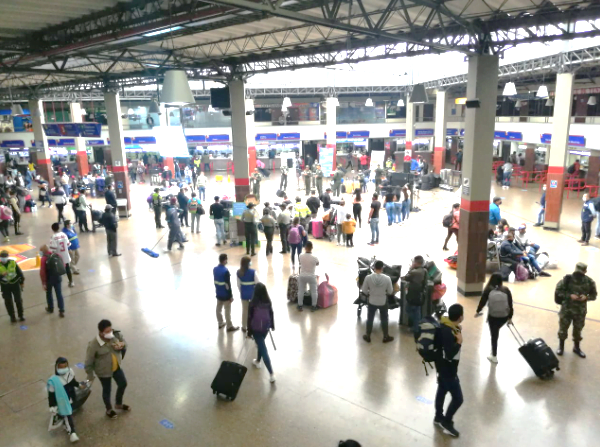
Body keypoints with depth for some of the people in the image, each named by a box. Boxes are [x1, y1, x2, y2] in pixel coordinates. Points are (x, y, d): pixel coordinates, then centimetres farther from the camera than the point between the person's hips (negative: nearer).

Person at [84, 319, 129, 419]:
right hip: (103, 371, -5)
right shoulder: (94, 345, -33)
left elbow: (124, 342, 0)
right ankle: (109, 409, 49)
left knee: (123, 384, 21)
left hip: (117, 367, 5)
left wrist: (122, 345, -24)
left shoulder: (115, 334, -19)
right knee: (107, 390, 19)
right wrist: (90, 376, -9)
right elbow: (88, 362, -20)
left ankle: (118, 404, 51)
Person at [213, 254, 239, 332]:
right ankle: (229, 327, 16)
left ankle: (220, 323, 35)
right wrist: (231, 295, -13)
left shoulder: (215, 269, -2)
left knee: (219, 308, 18)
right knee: (227, 311, 5)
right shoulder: (225, 271, -26)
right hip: (225, 294, -7)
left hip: (218, 293, 7)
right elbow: (228, 285, -21)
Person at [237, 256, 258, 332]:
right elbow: (257, 283, -15)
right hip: (253, 293, -3)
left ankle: (244, 327, 29)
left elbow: (238, 284, 0)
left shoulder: (238, 272, -9)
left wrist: (241, 292, 15)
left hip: (244, 293, 3)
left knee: (244, 310, 17)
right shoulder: (253, 272, -21)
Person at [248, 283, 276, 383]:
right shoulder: (268, 302, -4)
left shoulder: (253, 303, -16)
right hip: (266, 328, 5)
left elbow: (250, 318, -11)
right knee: (261, 344, 30)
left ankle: (272, 374, -8)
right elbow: (271, 314, 7)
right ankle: (258, 361, 49)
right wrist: (272, 325, 22)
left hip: (256, 329, -5)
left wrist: (249, 331, -2)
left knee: (263, 349, -4)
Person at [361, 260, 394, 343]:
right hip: (383, 302, 0)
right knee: (384, 319, 18)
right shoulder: (387, 278, -19)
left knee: (370, 319, 17)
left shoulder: (368, 277, -18)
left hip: (372, 301, 1)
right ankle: (386, 337, 32)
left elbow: (364, 291, -8)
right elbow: (390, 292, -8)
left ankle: (368, 336, 30)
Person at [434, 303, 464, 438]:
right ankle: (446, 423, 19)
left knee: (442, 389, 24)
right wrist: (459, 342, -25)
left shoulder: (444, 325, -6)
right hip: (447, 368, -10)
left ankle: (439, 417, 42)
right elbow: (450, 354, -34)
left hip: (442, 365, 10)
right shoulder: (449, 332, -34)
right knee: (458, 398, 4)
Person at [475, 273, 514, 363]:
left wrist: (478, 311, 14)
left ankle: (494, 356, 24)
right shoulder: (506, 290, -7)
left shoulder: (488, 290, -11)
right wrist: (510, 317, 9)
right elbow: (510, 305, -3)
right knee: (496, 332, 28)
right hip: (504, 316, 3)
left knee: (494, 335, 12)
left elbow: (482, 302, -3)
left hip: (492, 316, -3)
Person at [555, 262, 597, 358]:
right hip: (566, 309, -2)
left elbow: (594, 295, 2)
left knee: (578, 329, 18)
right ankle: (561, 346, 32)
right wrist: (569, 296, -23)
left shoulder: (589, 282, -9)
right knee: (563, 328, 12)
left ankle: (577, 347, 39)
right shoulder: (567, 279, -16)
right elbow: (558, 291, -9)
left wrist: (586, 297, -18)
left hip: (580, 311, 2)